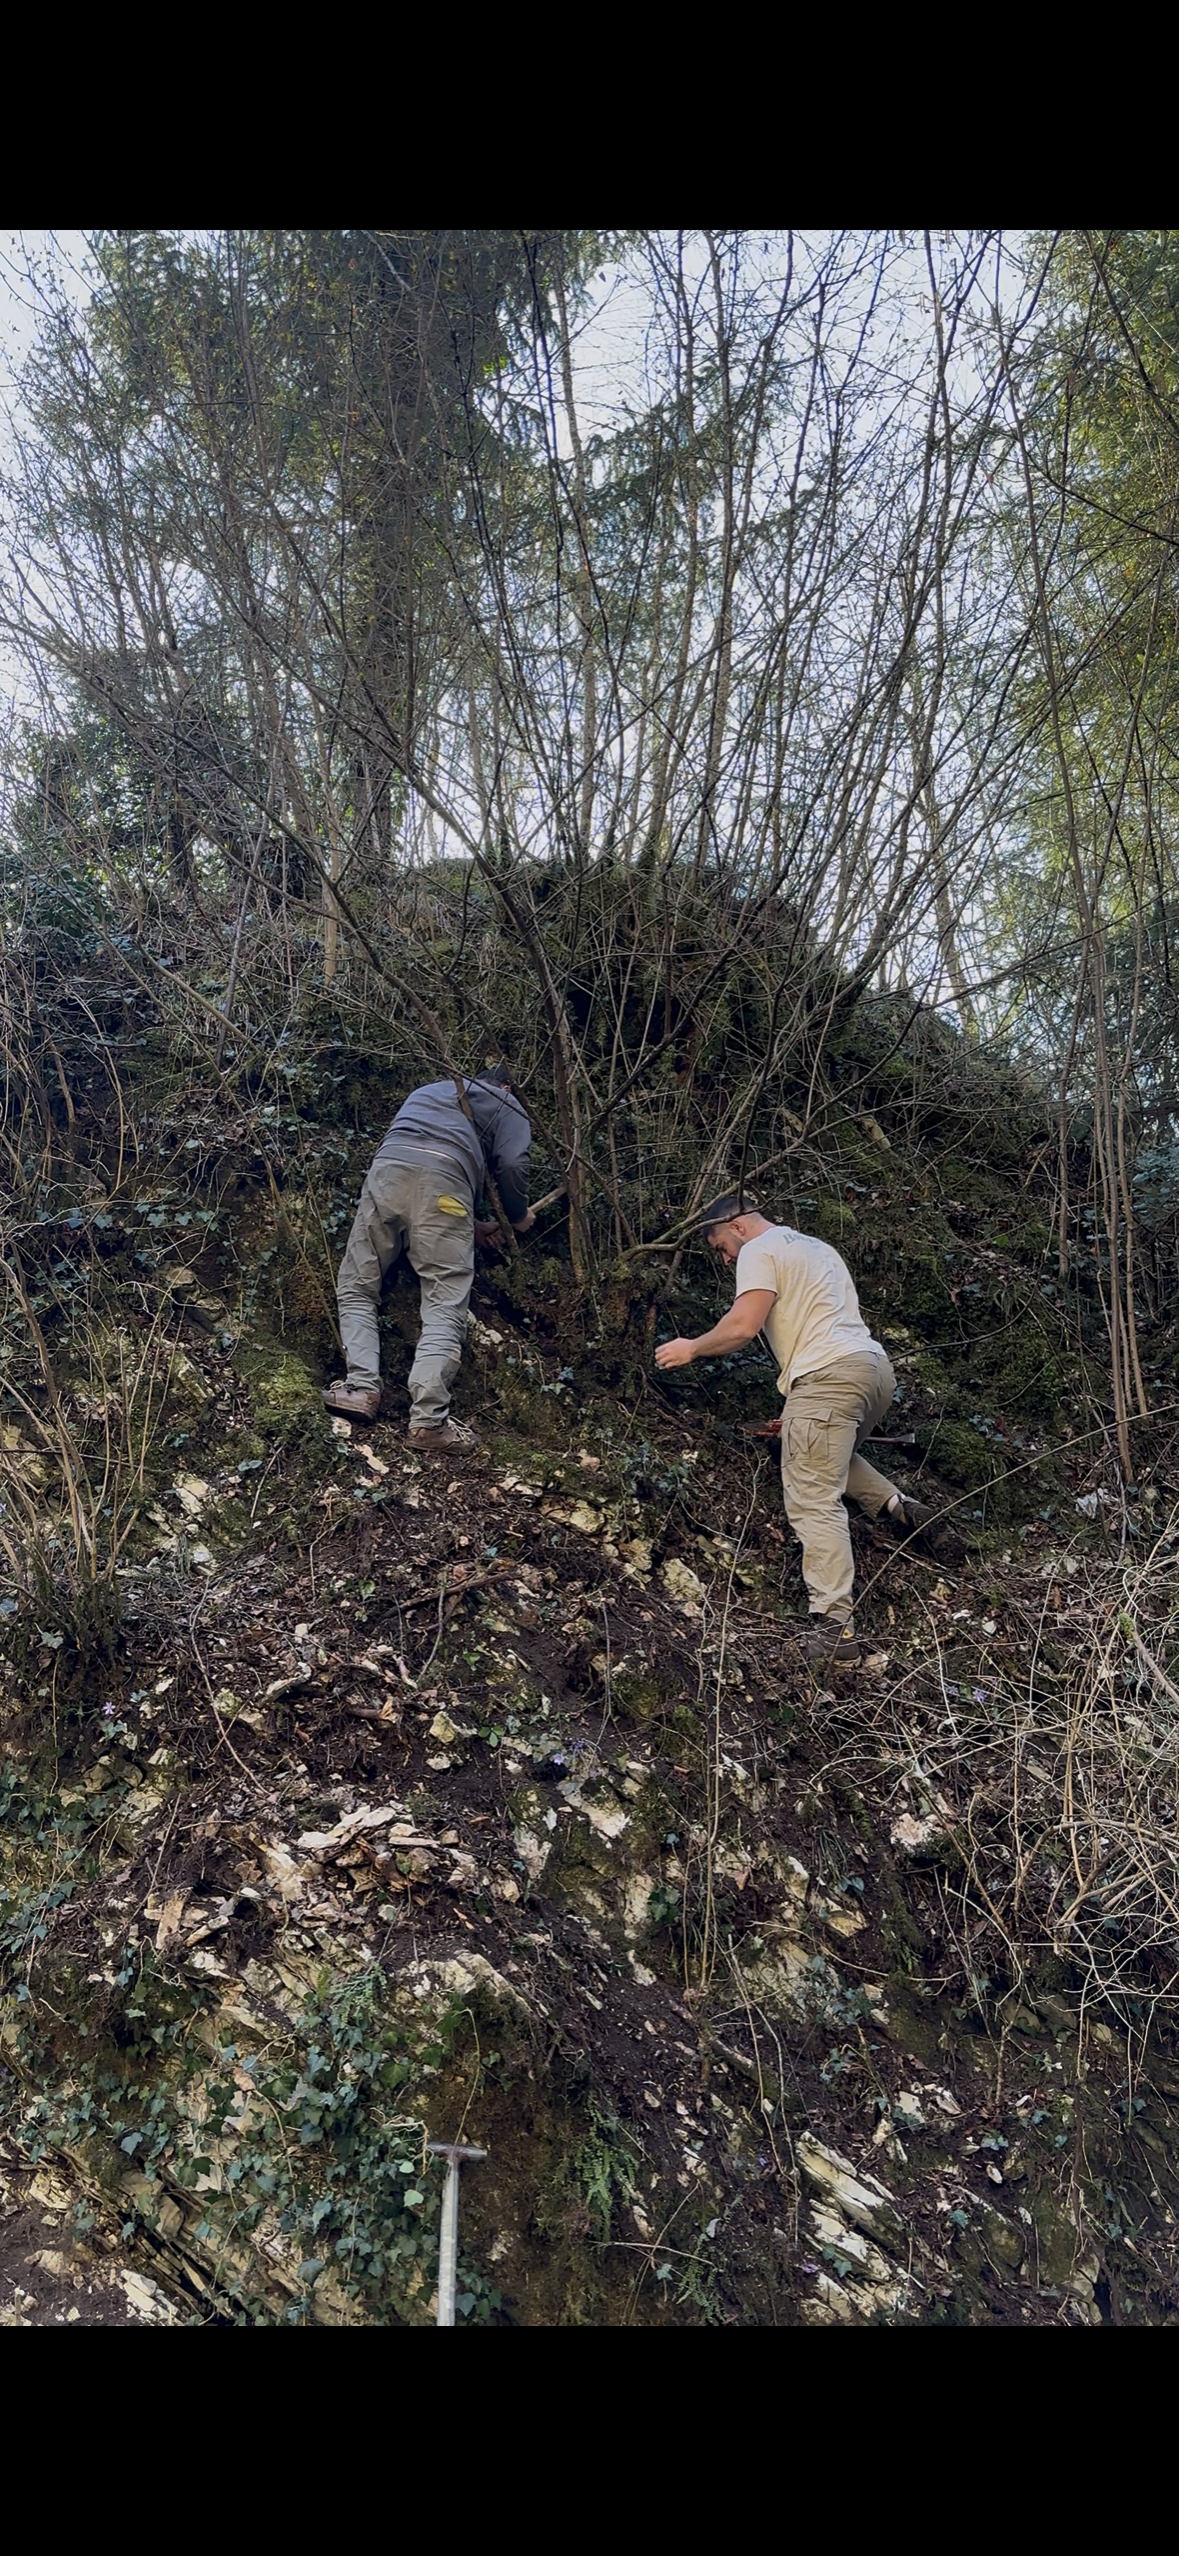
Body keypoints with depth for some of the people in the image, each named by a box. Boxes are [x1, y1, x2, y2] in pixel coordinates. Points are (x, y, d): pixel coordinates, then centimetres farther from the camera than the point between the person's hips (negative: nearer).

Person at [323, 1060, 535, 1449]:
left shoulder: (427, 1090, 41)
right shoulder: (506, 1105, 26)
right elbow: (512, 1165, 6)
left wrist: (470, 1223, 41)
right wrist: (519, 1217, 24)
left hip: (387, 1167, 4)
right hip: (444, 1183, -4)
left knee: (356, 1288, 13)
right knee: (445, 1307, -6)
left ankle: (362, 1388, -5)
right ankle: (428, 1418, -18)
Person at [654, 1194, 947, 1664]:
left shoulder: (759, 1251, 1)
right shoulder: (817, 1247, 28)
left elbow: (742, 1326, -12)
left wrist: (691, 1349, 2)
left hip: (826, 1377, -9)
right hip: (877, 1366, 10)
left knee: (814, 1502, -9)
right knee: (834, 1454, 33)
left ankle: (833, 1626, -13)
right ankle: (900, 1507, 17)